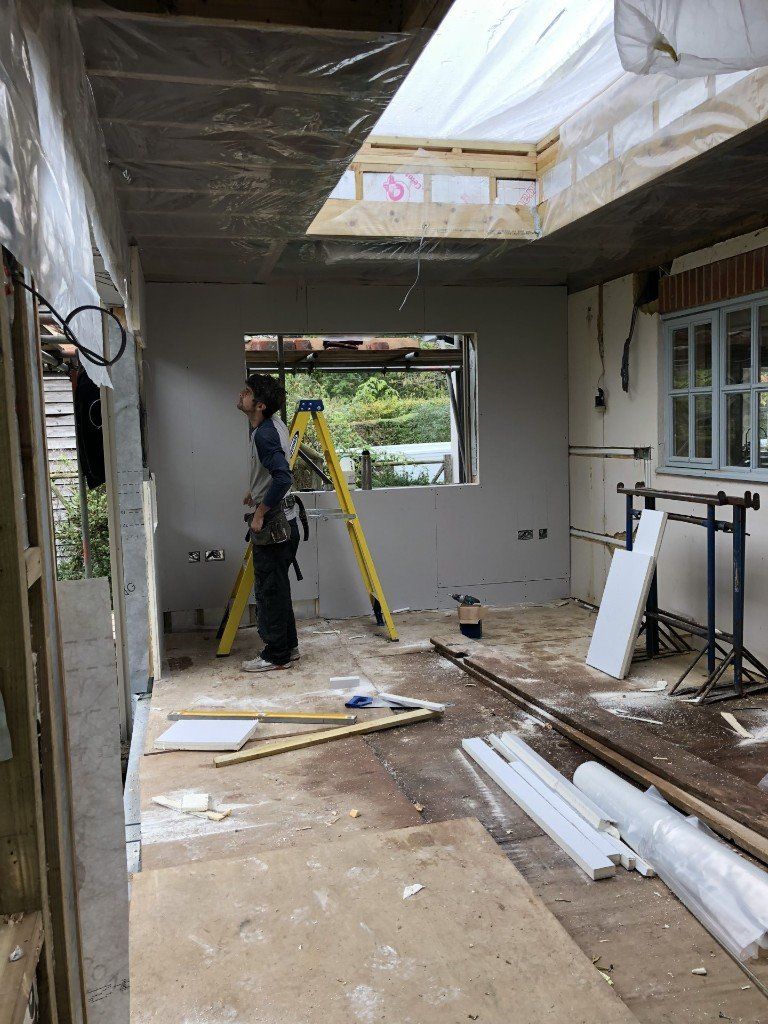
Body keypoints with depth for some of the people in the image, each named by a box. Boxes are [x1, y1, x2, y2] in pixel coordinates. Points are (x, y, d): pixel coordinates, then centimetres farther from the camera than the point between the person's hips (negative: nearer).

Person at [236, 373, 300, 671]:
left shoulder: (264, 435, -20)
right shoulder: (275, 424, 10)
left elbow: (283, 477, -30)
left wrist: (260, 512, -22)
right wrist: (257, 492, 28)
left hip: (272, 525, -10)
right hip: (283, 521, 10)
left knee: (269, 590, 0)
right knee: (276, 588, 17)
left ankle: (276, 655, 10)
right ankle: (288, 646, 27)